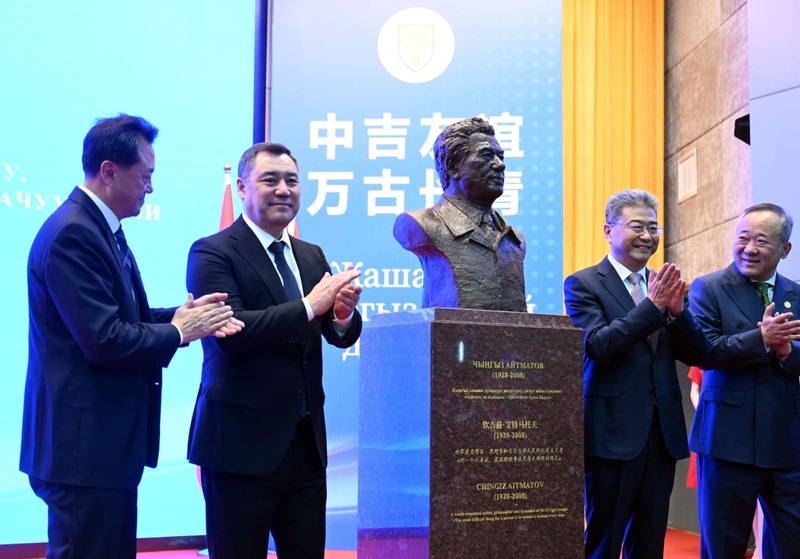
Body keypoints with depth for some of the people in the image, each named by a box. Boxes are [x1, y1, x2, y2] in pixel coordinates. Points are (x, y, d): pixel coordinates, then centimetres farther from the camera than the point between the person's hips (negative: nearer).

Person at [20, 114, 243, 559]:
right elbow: (105, 341, -25)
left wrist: (188, 317, -3)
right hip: (83, 443, -10)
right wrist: (178, 332, -10)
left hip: (105, 439, 10)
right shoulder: (72, 234, -19)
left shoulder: (102, 228, 12)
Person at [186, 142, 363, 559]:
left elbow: (342, 336, 8)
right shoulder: (213, 253, -7)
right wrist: (309, 306, -21)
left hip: (306, 442, 6)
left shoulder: (311, 256, 13)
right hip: (242, 442, -6)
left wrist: (344, 312, -14)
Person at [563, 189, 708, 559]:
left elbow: (696, 354, 6)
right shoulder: (583, 284, -4)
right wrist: (652, 305, -20)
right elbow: (598, 345, -17)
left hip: (662, 433, 6)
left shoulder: (663, 286, 12)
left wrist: (677, 310, -11)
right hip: (614, 433, -5)